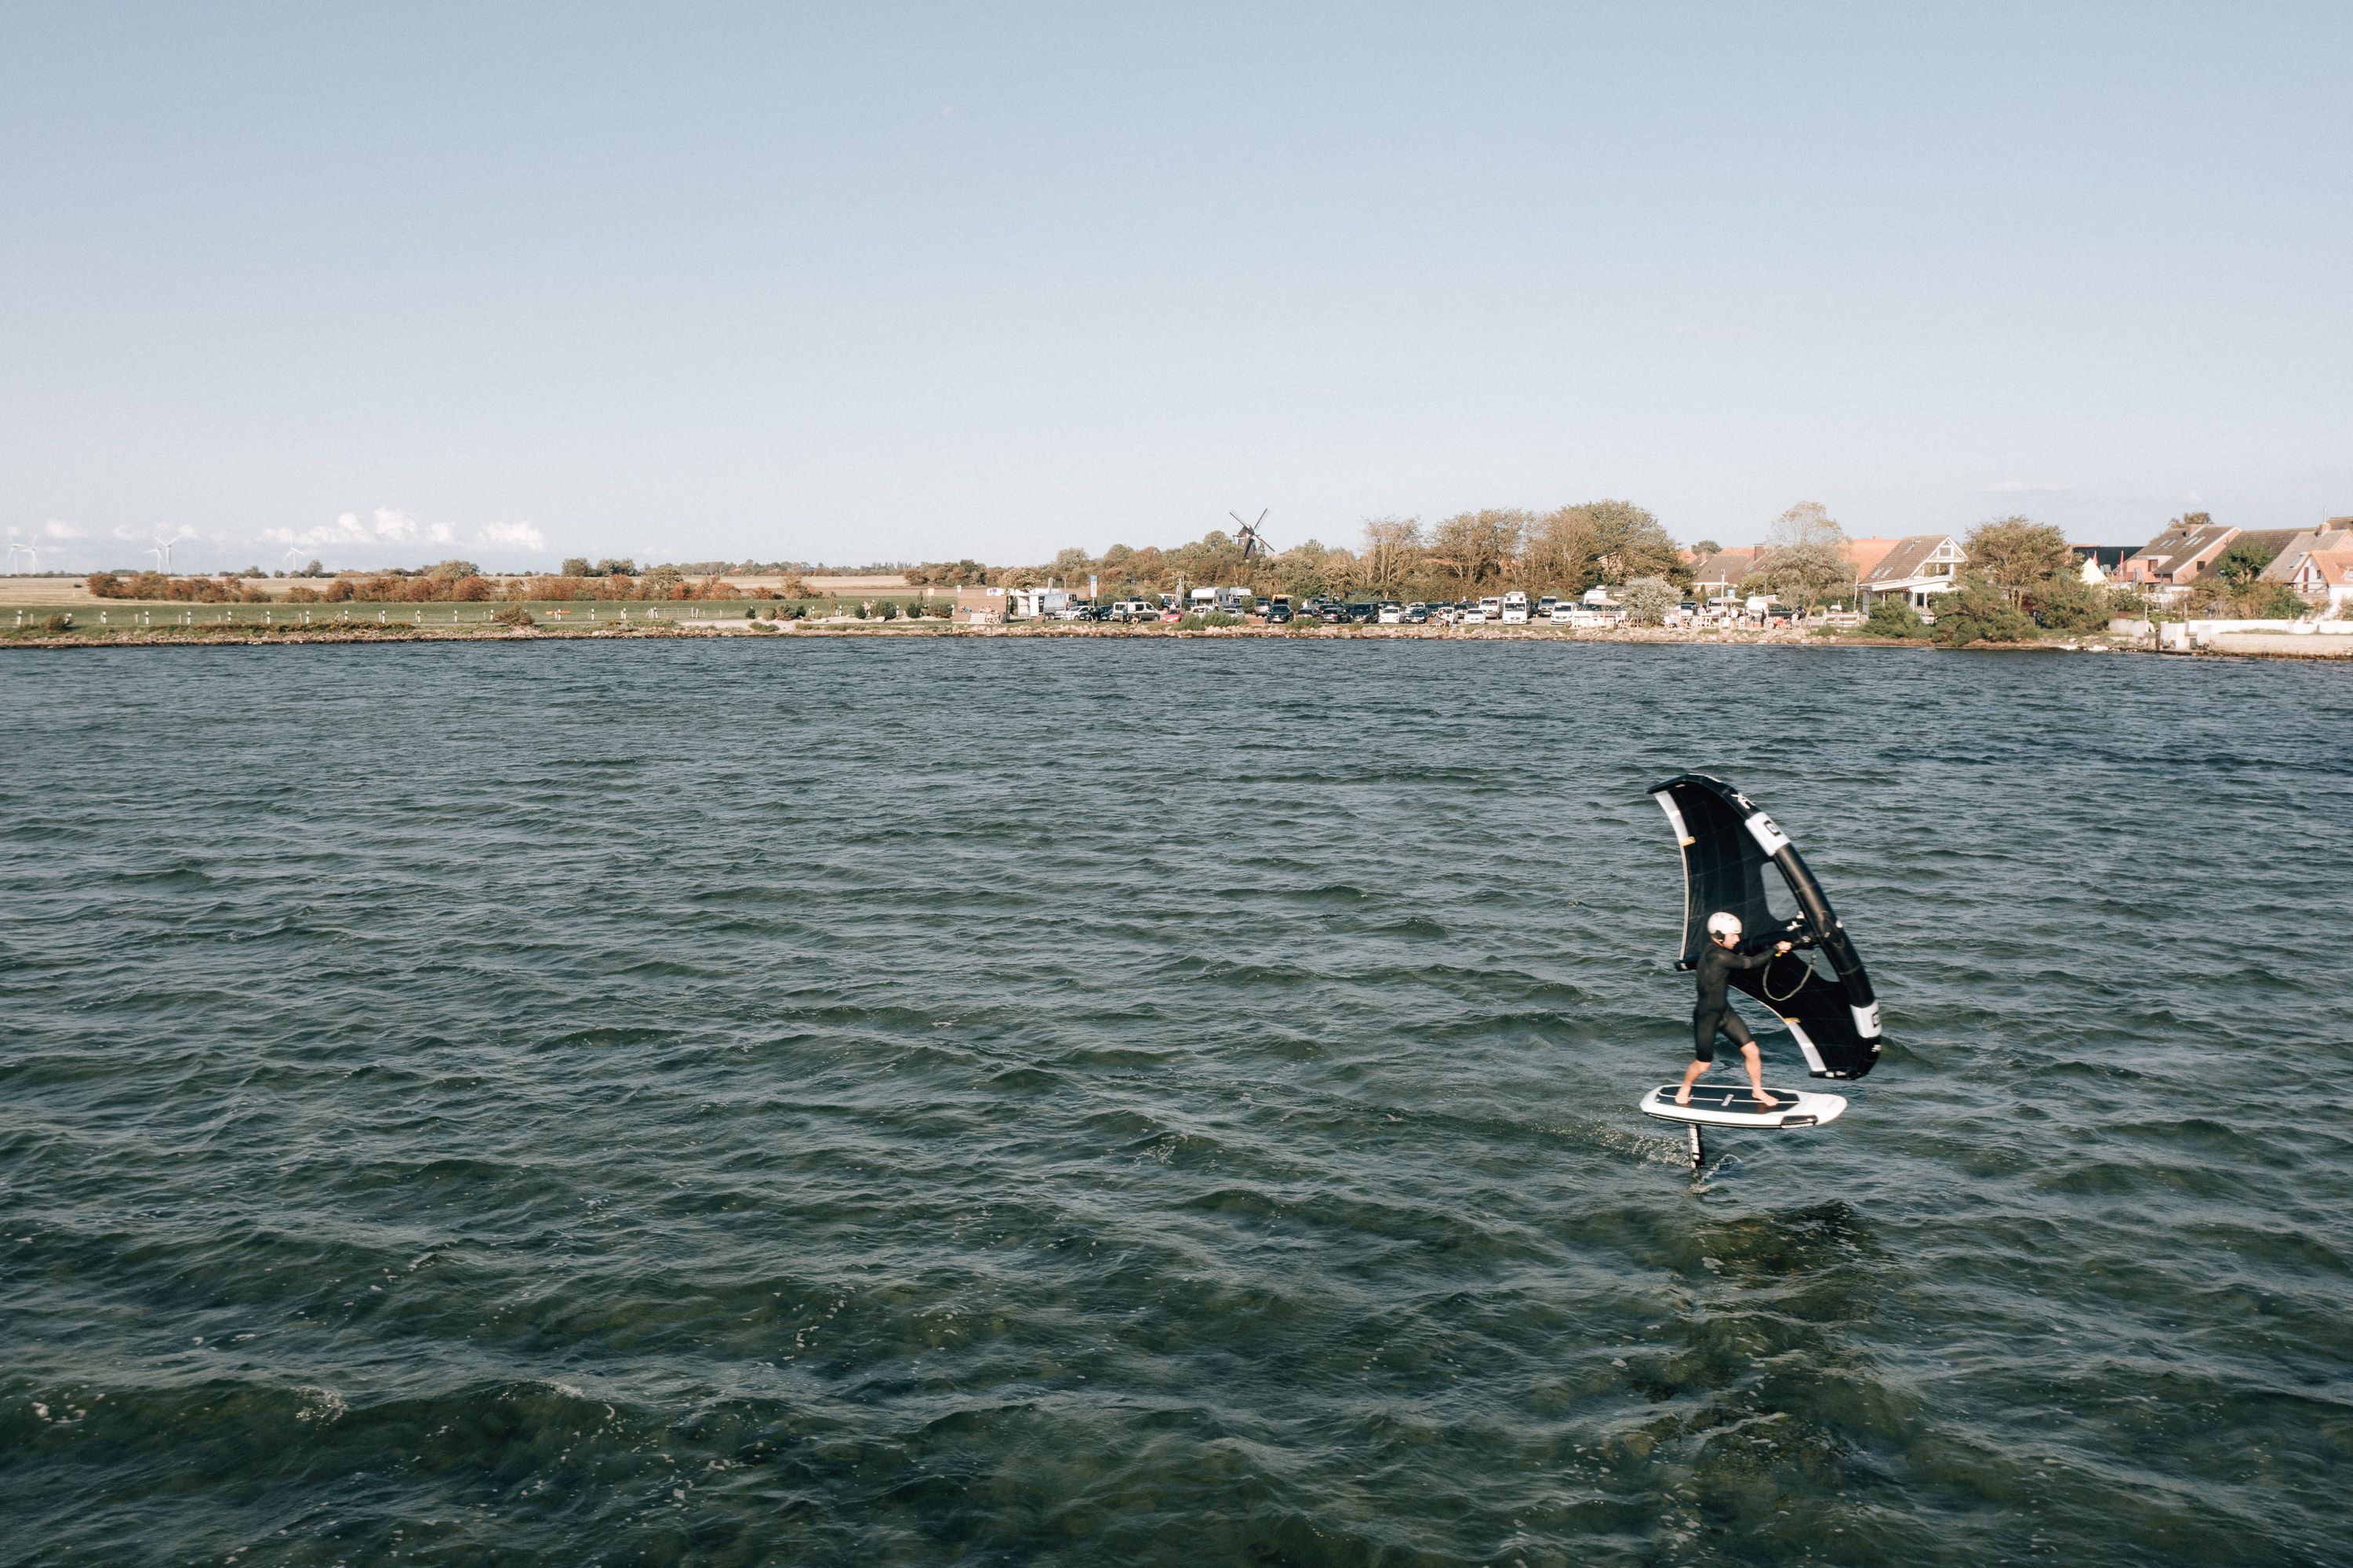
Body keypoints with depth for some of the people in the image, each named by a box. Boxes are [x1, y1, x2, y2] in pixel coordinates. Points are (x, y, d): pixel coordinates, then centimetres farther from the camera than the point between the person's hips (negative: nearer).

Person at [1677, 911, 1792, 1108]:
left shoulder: (1717, 950, 2)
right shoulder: (1716, 956, -27)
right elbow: (1751, 963, -26)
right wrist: (1776, 949, -16)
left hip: (1724, 1012, 9)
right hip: (1706, 1017, -9)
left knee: (1752, 1052, 5)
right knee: (1702, 1064, 8)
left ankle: (1758, 1091, 25)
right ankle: (1684, 1089, 36)